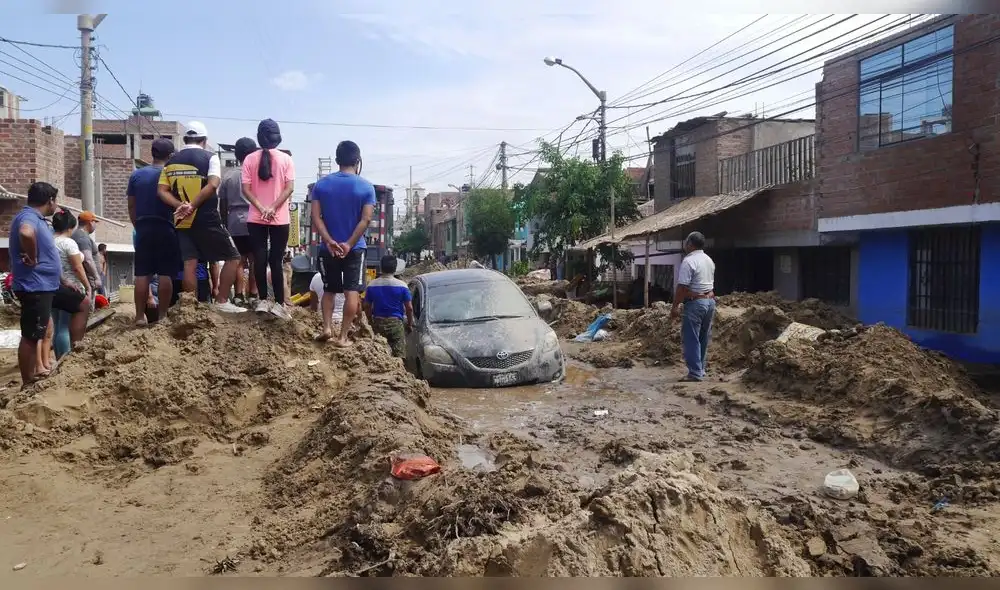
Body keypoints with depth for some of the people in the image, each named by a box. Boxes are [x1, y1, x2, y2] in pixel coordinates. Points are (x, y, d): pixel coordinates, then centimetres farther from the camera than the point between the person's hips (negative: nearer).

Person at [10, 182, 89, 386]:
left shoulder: (37, 219, 14)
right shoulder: (29, 217, -17)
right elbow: (26, 234, -43)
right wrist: (32, 258, -26)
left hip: (49, 284, 10)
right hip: (34, 288, -10)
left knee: (82, 304, 19)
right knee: (31, 337, -3)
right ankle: (28, 384, 5)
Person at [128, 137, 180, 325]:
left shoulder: (136, 175, 7)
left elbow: (131, 206, 9)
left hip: (143, 229, 4)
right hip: (166, 229, -3)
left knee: (142, 274, 4)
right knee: (165, 274, 0)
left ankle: (140, 315, 5)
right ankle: (162, 314, 1)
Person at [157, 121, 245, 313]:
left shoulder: (171, 161, 12)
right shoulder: (210, 157, -2)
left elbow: (162, 191, 2)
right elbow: (213, 185, -19)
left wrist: (180, 206, -9)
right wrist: (192, 206, -16)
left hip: (183, 221, 5)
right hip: (207, 220, -5)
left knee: (189, 263, 5)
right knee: (232, 257, 6)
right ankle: (222, 301, 2)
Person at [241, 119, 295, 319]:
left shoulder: (250, 159, 1)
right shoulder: (286, 159, -2)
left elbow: (246, 189, -6)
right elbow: (289, 188, -11)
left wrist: (261, 208, -11)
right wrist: (272, 208, -13)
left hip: (255, 218, 1)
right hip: (280, 219, -1)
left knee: (260, 259, 6)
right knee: (276, 261, 3)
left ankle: (263, 301, 9)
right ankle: (279, 303, 1)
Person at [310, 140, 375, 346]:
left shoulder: (321, 184, 1)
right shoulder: (366, 187, -6)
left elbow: (316, 217, -7)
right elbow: (365, 219, -13)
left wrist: (329, 241, -12)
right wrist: (349, 244, -14)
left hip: (328, 248, 3)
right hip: (355, 249, -2)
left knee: (329, 290, 17)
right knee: (352, 292, 0)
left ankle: (327, 327, 5)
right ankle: (343, 336, -2)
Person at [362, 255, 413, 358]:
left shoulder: (372, 285, 1)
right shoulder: (402, 286, -7)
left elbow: (367, 306, 7)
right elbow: (409, 308, -5)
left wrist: (371, 321, 21)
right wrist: (409, 324, 8)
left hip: (378, 323, 3)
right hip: (395, 323, -3)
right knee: (398, 355, -1)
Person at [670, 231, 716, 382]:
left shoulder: (689, 261, -15)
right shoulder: (709, 260, 14)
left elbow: (682, 287, -18)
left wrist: (675, 307, -14)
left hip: (695, 302, -9)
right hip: (710, 301, 9)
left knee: (691, 339, -4)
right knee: (703, 339, 14)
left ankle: (695, 373, -4)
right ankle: (700, 370, 21)